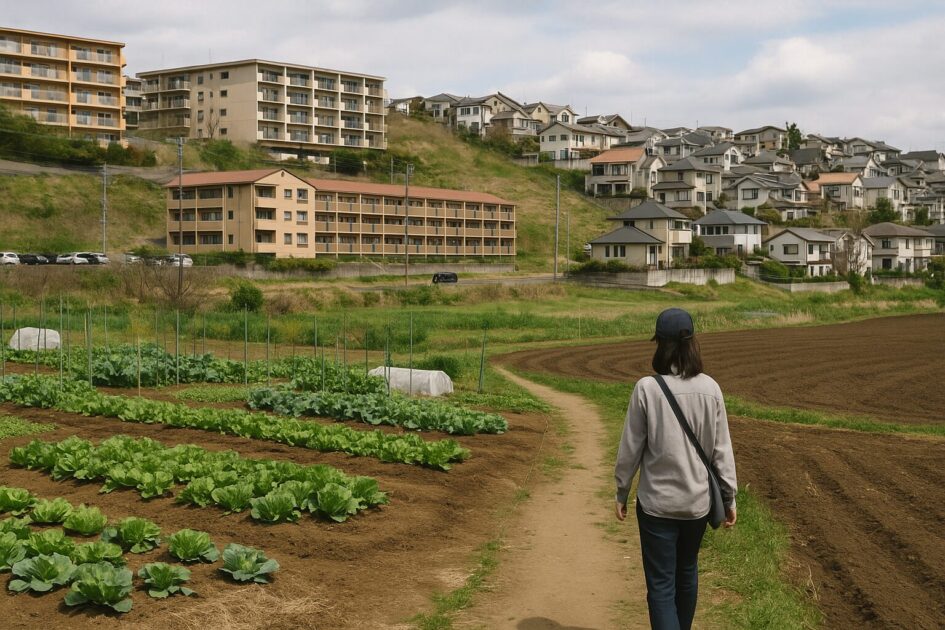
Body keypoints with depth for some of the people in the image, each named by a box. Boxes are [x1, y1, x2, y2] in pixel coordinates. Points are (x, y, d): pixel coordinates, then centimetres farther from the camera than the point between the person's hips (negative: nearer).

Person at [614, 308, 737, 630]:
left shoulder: (647, 388, -15)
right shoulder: (709, 388, -7)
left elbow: (631, 447, -8)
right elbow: (721, 449, -2)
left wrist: (621, 492, 5)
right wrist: (729, 497, 9)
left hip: (657, 501, -3)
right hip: (698, 499, 4)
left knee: (661, 585, 2)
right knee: (687, 572, 24)